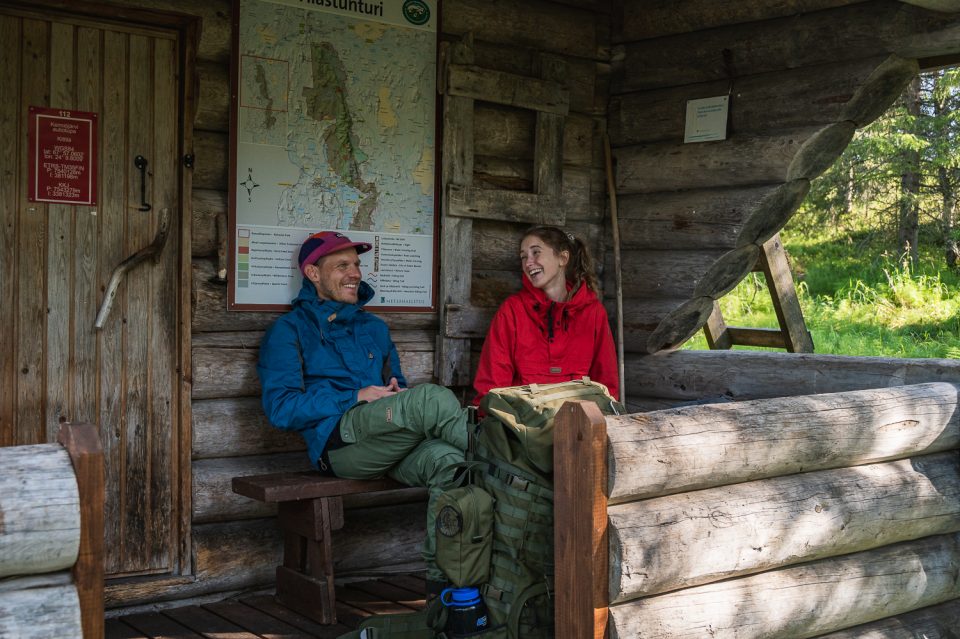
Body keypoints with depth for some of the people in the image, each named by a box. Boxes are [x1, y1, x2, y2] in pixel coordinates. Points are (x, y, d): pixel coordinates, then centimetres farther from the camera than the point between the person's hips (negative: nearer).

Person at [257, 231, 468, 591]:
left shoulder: (374, 328, 28)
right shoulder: (290, 330, 11)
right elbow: (281, 409, -2)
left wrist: (397, 391, 4)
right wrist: (357, 398, -8)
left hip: (390, 446, 5)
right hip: (337, 442, -5)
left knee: (446, 459, -31)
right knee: (431, 397, -31)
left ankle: (442, 578, -29)